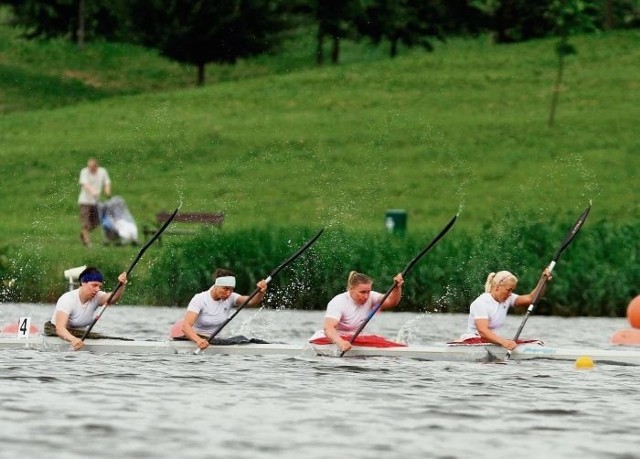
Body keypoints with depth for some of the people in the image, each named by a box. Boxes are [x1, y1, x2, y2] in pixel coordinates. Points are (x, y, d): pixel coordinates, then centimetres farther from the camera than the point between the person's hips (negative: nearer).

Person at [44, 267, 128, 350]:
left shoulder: (96, 298, -6)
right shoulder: (68, 299, -23)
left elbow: (114, 298, -26)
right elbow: (60, 328, -35)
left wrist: (122, 285, -48)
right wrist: (73, 339, -55)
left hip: (80, 336, 5)